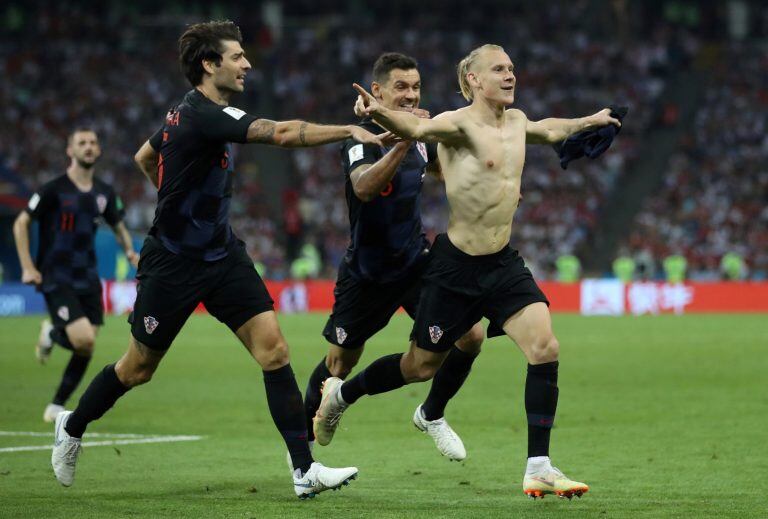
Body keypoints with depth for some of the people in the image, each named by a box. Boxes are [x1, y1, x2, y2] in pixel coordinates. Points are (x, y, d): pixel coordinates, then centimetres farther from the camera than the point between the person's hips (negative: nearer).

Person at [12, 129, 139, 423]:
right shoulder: (54, 190, -10)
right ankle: (51, 334, 14)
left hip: (88, 279, 6)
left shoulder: (104, 193, 7)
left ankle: (57, 406, 19)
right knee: (83, 339, -21)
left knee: (86, 349, 2)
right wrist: (27, 267, -10)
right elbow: (21, 224, -3)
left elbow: (118, 226, 22)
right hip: (57, 279, -6)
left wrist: (130, 251, 3)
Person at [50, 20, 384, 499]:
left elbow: (144, 157, 23)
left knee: (273, 349, -8)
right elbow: (282, 133, -34)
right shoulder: (202, 115, -23)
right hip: (173, 262, -8)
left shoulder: (192, 111, 6)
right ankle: (72, 429, 37)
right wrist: (349, 130, -33)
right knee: (139, 368, 9)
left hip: (222, 255, 8)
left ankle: (305, 470, -11)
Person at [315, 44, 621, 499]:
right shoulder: (460, 124, -15)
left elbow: (547, 131, 34)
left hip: (504, 262, 6)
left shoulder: (517, 121, 8)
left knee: (545, 348, -14)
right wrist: (379, 114, -57)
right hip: (457, 266, -6)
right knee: (422, 366, 9)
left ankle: (539, 469, -10)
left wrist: (588, 122, 44)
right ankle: (341, 394, 38)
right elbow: (417, 128, -37)